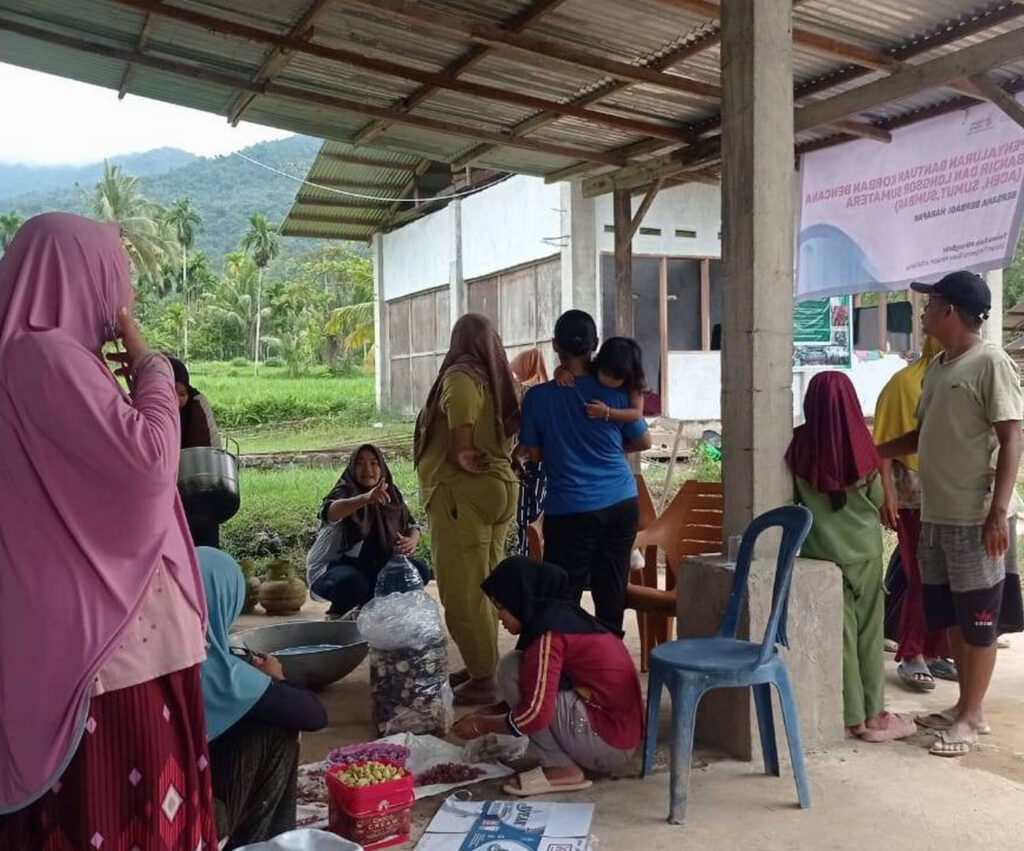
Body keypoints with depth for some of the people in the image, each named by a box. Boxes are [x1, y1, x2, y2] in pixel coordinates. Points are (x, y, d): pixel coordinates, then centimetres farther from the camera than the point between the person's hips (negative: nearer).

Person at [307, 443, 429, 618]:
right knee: (353, 582, -37)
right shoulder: (345, 491, -17)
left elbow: (411, 526, 9)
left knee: (420, 571, -10)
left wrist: (412, 540, -17)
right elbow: (329, 512, -40)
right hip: (333, 566, -6)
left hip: (375, 566, 6)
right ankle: (336, 613, -1)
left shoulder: (391, 494, 1)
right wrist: (366, 498, -59)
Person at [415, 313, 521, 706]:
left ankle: (483, 678, 3)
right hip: (501, 486, 8)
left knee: (463, 589, -2)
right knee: (484, 584, 16)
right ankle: (483, 666, 26)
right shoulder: (504, 379, 12)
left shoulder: (460, 376, -11)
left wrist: (460, 455, -15)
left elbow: (461, 416, -28)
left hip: (463, 492, -8)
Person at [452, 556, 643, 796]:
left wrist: (482, 725, -5)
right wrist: (486, 713, 15)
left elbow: (535, 715, -22)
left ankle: (561, 769, -6)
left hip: (607, 745, -10)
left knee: (511, 668, -9)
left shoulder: (549, 631, -17)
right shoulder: (564, 615, 11)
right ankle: (569, 761, 9)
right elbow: (537, 696, 21)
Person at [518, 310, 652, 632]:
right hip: (621, 505, 3)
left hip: (570, 511, -3)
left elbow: (534, 453, 0)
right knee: (612, 593, 12)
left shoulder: (538, 397, -8)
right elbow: (643, 441, 8)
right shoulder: (614, 390, -3)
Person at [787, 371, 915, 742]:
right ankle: (873, 715, 18)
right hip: (864, 548, 0)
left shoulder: (799, 445, -10)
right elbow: (878, 498, 0)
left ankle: (850, 715, 15)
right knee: (868, 631, 11)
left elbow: (792, 498, -1)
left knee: (838, 632, 8)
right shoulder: (860, 442, -10)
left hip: (822, 551, 0)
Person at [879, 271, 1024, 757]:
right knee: (951, 619, 15)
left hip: (974, 518, -8)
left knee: (978, 621, 3)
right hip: (935, 515, 8)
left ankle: (972, 716, 14)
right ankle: (965, 707, 27)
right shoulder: (937, 367, 13)